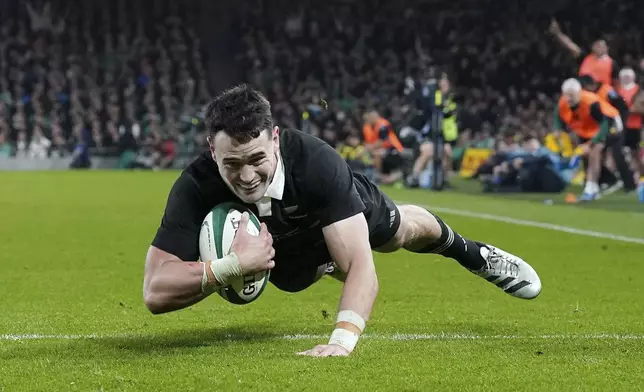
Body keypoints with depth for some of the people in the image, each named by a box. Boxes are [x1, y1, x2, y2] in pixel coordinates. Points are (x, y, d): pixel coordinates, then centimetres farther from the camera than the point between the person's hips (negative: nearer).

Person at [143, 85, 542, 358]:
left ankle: (475, 254, 61)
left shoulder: (318, 161, -48)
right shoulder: (195, 189, -45)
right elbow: (156, 292, -50)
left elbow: (360, 264, -52)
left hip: (347, 211, -2)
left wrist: (343, 339, -68)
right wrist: (232, 266, -63)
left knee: (404, 230, 28)